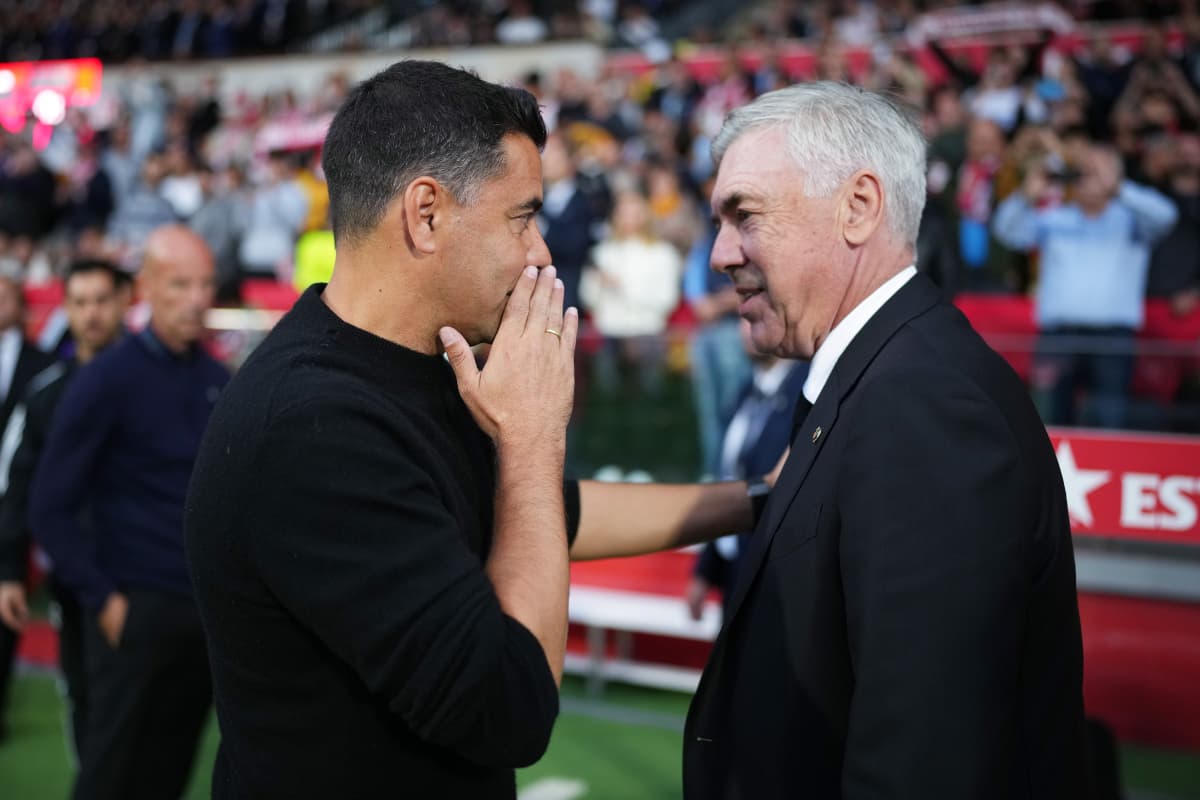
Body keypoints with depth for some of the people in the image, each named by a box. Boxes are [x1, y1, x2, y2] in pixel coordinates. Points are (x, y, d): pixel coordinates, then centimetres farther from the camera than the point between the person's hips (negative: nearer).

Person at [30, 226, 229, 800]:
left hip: (208, 607, 5)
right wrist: (101, 599, -11)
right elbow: (51, 507, -8)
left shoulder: (218, 381, 7)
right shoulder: (107, 379, -8)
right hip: (135, 609, -5)